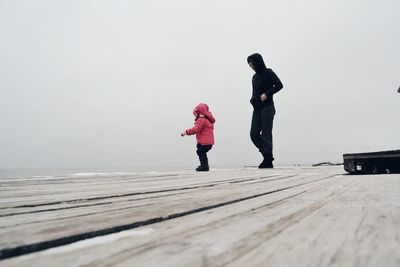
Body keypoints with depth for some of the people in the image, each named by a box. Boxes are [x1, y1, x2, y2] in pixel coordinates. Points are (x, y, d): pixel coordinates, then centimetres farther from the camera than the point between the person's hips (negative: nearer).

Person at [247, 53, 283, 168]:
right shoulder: (255, 76, 18)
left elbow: (279, 85, -7)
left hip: (267, 107, -7)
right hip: (257, 108, 7)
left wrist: (267, 94, -16)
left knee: (266, 134, -8)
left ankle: (268, 161, -2)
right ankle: (268, 155, 12)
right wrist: (253, 99, 4)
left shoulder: (268, 72, -1)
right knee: (254, 133, -1)